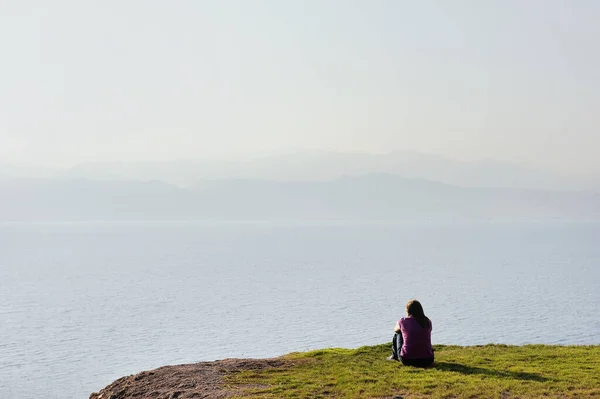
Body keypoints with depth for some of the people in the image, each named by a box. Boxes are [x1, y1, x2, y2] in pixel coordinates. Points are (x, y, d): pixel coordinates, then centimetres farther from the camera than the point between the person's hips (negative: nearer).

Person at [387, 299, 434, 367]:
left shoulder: (403, 322, -6)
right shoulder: (428, 322, 2)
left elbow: (396, 330, 19)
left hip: (407, 360, -2)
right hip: (427, 361, 2)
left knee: (397, 334, 23)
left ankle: (394, 356, 46)